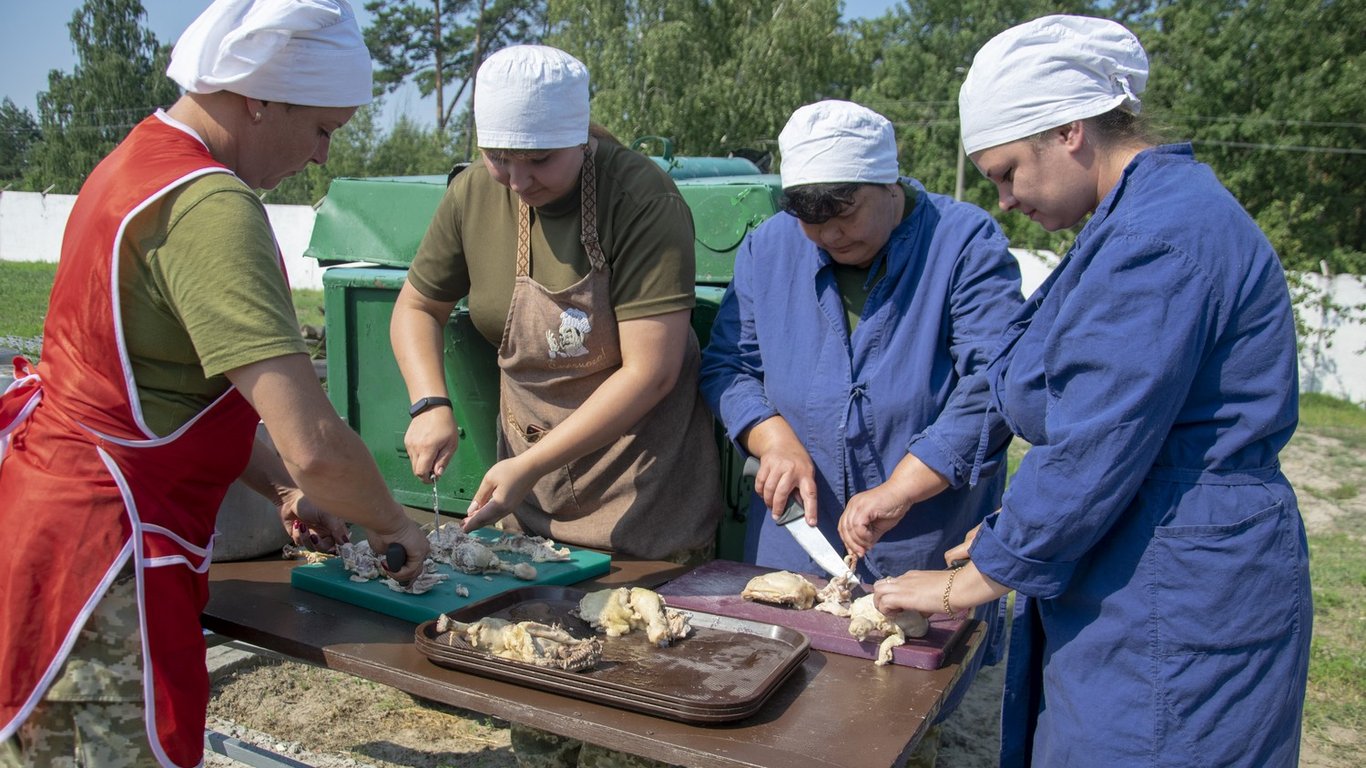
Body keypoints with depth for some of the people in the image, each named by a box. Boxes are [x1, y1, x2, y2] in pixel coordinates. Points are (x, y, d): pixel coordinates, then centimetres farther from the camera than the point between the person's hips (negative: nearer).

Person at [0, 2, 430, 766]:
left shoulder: (136, 160, 9)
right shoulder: (211, 205, -22)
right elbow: (315, 444, -28)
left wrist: (281, 487, 11)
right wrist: (392, 524, -9)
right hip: (103, 551, -10)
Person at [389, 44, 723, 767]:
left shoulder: (642, 200, -21)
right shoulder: (474, 195, -4)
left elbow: (649, 372, -24)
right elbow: (416, 307, 10)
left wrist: (527, 466, -23)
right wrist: (430, 404, -8)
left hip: (637, 478, -5)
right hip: (527, 462, 5)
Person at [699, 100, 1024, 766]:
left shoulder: (966, 243, -11)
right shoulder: (768, 249, 2)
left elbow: (990, 385, -20)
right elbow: (728, 364, 5)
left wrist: (897, 493, -25)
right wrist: (775, 441, -13)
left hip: (928, 550, -3)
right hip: (795, 538, 3)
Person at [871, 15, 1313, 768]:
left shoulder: (1163, 231, -21)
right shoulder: (1144, 214, 11)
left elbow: (1094, 456, -22)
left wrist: (964, 584, -11)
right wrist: (1011, 534, 12)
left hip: (1174, 615, -9)